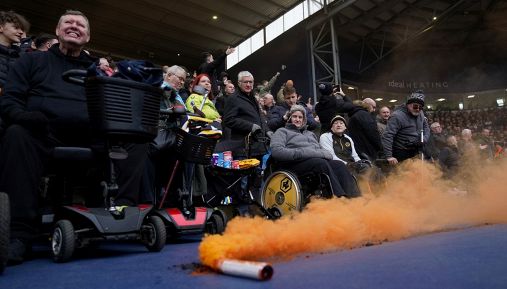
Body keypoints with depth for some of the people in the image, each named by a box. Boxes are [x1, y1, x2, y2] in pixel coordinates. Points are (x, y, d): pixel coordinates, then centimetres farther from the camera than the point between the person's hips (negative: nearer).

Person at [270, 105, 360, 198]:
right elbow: (276, 151, -4)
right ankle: (341, 197, -46)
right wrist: (302, 153, -14)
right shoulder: (282, 131, 16)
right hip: (297, 163, -5)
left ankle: (353, 197, -43)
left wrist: (326, 154, -1)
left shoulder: (310, 133, 36)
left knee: (339, 165, -26)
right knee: (322, 163, -35)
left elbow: (320, 149, 26)